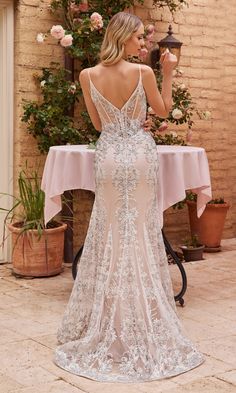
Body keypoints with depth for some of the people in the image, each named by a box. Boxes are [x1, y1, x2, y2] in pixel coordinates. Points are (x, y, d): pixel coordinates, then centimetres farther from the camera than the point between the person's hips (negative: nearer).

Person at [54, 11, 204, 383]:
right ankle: (145, 332, 11)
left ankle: (105, 330, 15)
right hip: (140, 155, -2)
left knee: (109, 239, 9)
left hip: (109, 157, 2)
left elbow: (98, 123, 9)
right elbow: (163, 111, 7)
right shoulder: (144, 72, -8)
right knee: (141, 239, 5)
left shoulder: (88, 76, -1)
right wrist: (168, 73, 11)